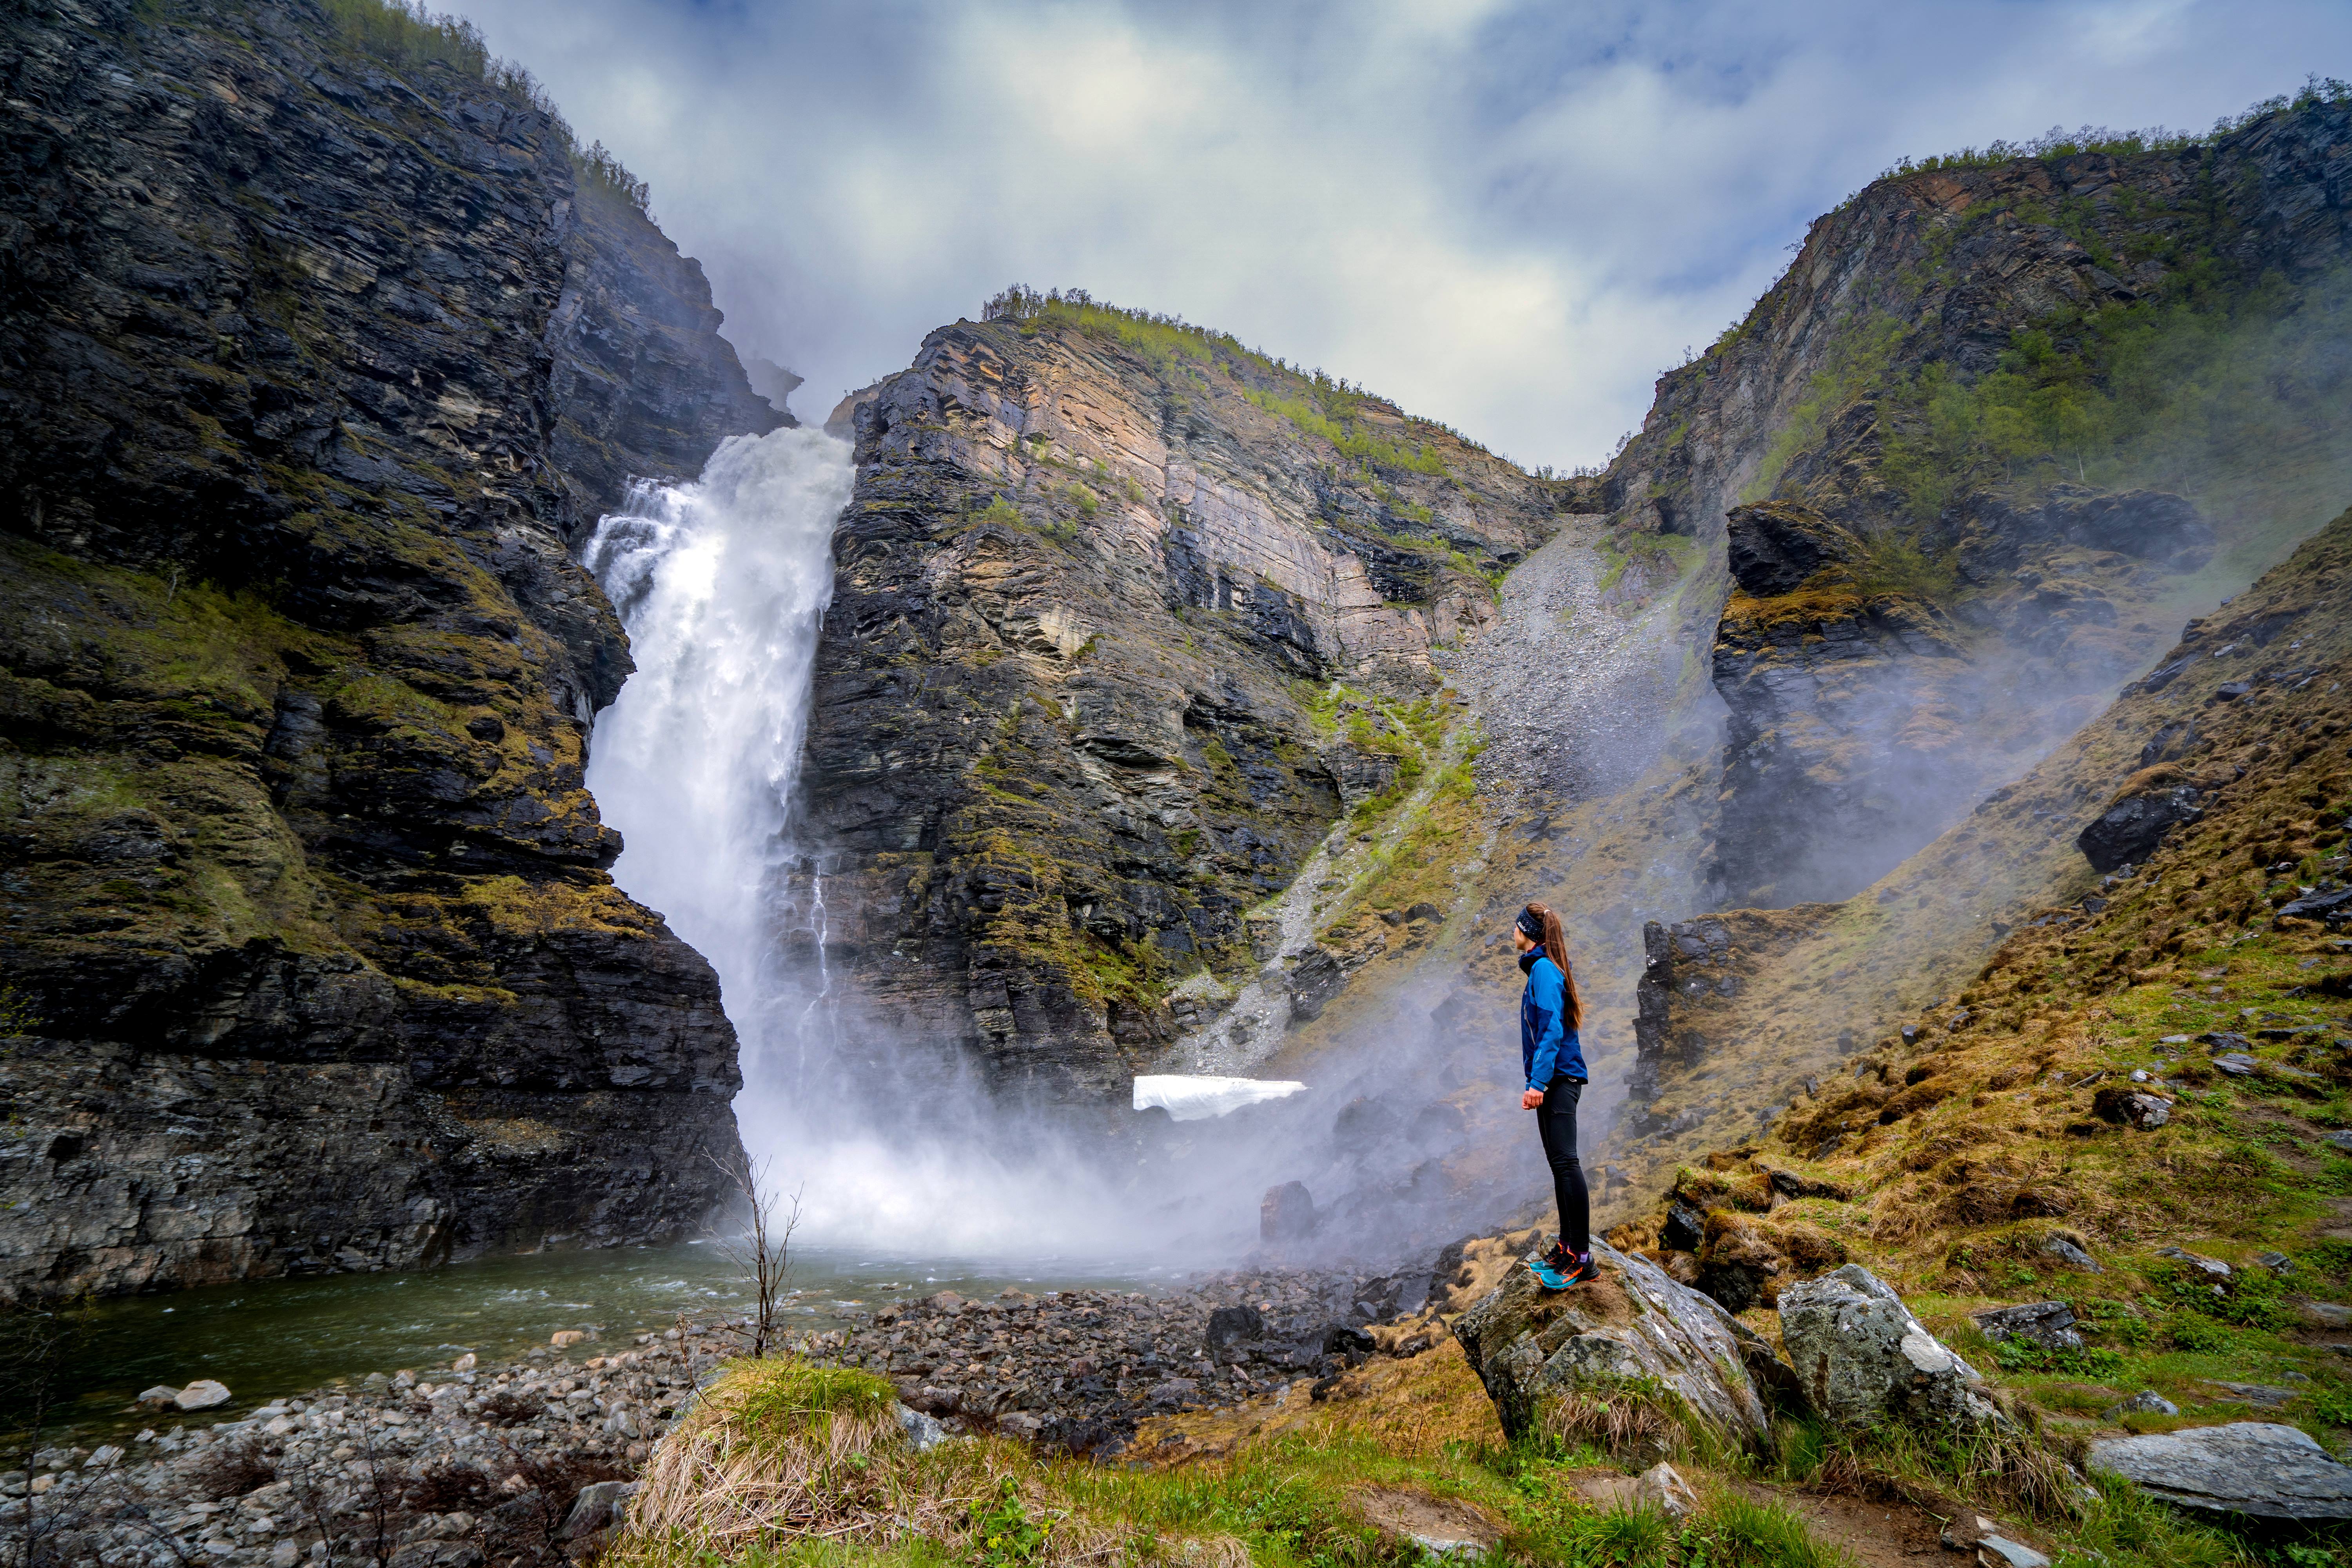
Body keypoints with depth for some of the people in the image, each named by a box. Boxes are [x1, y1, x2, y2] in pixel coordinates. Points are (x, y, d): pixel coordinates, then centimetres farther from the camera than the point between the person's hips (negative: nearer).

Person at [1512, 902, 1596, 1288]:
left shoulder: (1543, 969, -12)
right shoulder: (1541, 969, 17)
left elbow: (1552, 1030, -20)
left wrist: (1538, 1082, -24)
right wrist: (1537, 1082, 23)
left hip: (1558, 1078, -11)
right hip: (1553, 1080, 11)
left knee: (1565, 1161, -12)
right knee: (1559, 1164, 13)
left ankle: (1581, 1259, -11)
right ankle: (1566, 1249, 20)